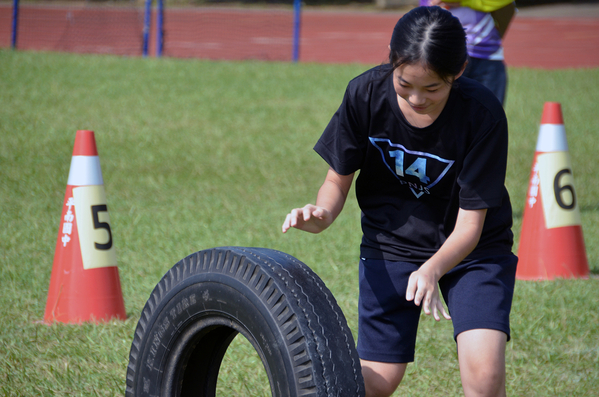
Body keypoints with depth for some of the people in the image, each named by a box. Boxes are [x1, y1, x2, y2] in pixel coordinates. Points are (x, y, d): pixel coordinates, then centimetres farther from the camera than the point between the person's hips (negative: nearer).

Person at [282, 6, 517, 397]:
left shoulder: (482, 114, -25)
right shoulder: (366, 94, -18)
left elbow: (470, 225, -21)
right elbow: (339, 178, -4)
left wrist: (432, 270, -40)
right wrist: (322, 214, -27)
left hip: (471, 248, -2)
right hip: (392, 244, 2)